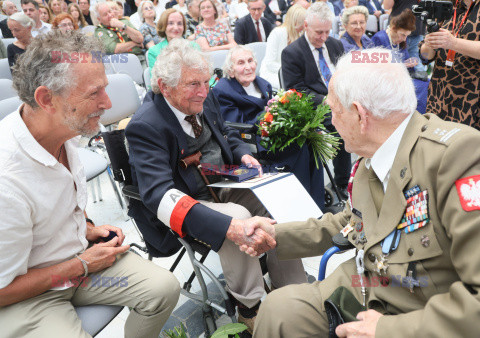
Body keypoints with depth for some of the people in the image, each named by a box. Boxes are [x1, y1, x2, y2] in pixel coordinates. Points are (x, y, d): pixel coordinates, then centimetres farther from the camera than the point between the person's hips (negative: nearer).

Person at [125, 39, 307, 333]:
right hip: (184, 209, -7)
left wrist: (243, 154, -6)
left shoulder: (205, 100, 0)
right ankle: (250, 308, -12)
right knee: (237, 214, -32)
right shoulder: (145, 126, -24)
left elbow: (227, 134, 20)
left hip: (223, 186, 7)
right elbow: (161, 197, -36)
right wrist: (231, 227, -48)